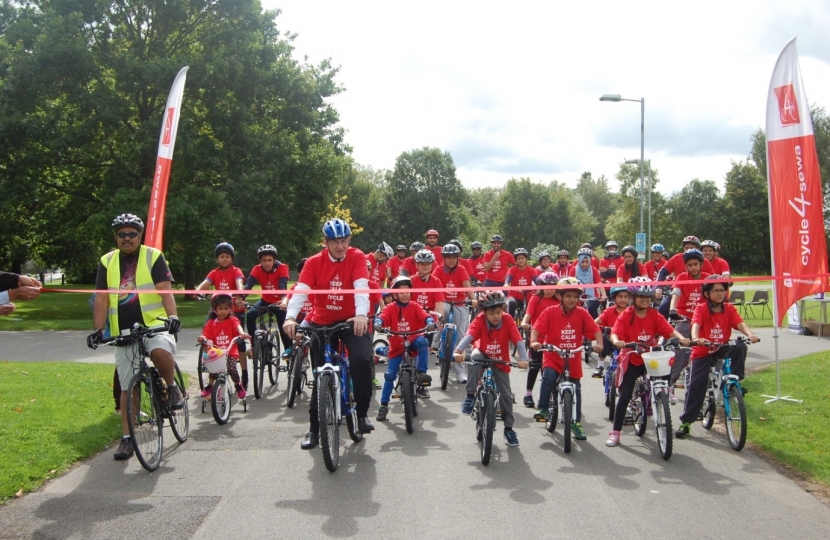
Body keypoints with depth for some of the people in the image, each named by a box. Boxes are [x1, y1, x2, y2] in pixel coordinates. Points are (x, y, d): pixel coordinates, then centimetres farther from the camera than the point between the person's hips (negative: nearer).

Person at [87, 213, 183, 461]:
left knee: (160, 350, -37)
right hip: (122, 332, 4)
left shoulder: (153, 256, -1)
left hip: (154, 324, -3)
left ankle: (172, 387, -8)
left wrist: (172, 315, -29)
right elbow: (101, 299, 4)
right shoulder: (107, 262, 8)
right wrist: (97, 329, -10)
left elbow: (165, 290, -12)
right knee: (127, 387, 6)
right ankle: (127, 438, 16)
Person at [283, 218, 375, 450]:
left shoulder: (356, 257, -10)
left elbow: (362, 287, -25)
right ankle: (314, 429, 16)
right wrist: (290, 317, -39)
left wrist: (361, 314, -43)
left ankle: (362, 412, -4)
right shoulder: (314, 262, -7)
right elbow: (300, 290, -20)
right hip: (322, 322, 2)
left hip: (351, 320, -1)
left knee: (362, 360, -25)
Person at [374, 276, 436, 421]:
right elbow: (382, 317, -20)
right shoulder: (390, 308, -4)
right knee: (389, 375, -6)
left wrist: (430, 323, -37)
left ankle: (422, 372, -22)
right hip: (397, 346, 0)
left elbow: (425, 316, -15)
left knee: (422, 341, -34)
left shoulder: (415, 306, -1)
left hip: (412, 341, 0)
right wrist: (378, 324, -42)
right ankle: (384, 405, 5)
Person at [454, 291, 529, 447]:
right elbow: (469, 336, -38)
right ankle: (470, 397, -26)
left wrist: (523, 358, -46)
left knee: (506, 395, -1)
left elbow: (518, 341, -29)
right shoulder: (479, 320, -23)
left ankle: (509, 428, 17)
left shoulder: (508, 321, -22)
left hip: (501, 362, 1)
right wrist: (458, 351, -57)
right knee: (475, 357, -36)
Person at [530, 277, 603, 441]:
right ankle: (543, 409, -14)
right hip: (553, 357, -2)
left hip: (573, 360, 2)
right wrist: (534, 341, -35)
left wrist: (599, 344, -27)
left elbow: (595, 330, -9)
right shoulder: (550, 312, -9)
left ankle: (576, 423, 26)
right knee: (548, 377, -31)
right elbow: (537, 328, -17)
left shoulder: (582, 313, -4)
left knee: (576, 391, 10)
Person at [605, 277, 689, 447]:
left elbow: (670, 330, -11)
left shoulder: (654, 315, -1)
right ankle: (615, 433, 2)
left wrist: (681, 338, -31)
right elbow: (614, 332, -21)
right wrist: (617, 342, -43)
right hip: (631, 360, -3)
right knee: (625, 396, -7)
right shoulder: (626, 315, -9)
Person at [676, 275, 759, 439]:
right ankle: (686, 422, 0)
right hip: (702, 352, -2)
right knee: (696, 386, -9)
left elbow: (741, 324, -19)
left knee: (740, 347, -28)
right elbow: (696, 325, -30)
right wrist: (695, 338, -52)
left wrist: (750, 334, -40)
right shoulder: (701, 309, -12)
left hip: (722, 349, 2)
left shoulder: (729, 309, -3)